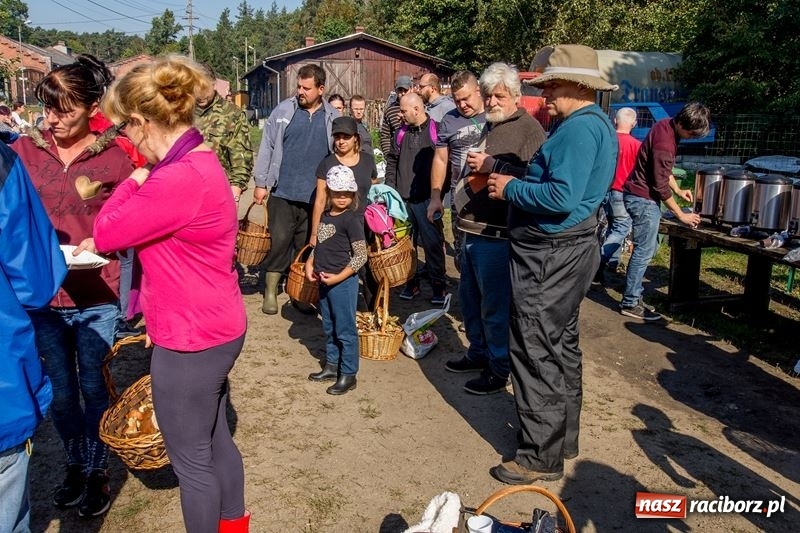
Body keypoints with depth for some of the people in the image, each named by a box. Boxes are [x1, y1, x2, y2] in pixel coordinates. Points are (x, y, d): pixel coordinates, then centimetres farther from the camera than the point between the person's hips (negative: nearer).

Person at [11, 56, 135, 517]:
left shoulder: (116, 155, -9)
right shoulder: (24, 150, -1)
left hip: (97, 298, -3)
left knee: (93, 388, 11)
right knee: (61, 391, 17)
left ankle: (97, 472, 32)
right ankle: (75, 465, 39)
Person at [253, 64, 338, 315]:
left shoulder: (332, 118, 4)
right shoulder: (284, 110, 1)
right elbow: (267, 147, 2)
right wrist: (261, 183, -1)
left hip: (316, 196, 1)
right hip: (283, 192, -1)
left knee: (308, 246, 10)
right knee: (279, 241, 1)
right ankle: (270, 291, 15)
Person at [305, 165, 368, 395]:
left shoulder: (351, 219, -14)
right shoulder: (325, 216, 9)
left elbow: (361, 256, -16)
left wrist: (338, 277, -18)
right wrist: (310, 264, 3)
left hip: (343, 282, -8)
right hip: (324, 281, 8)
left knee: (345, 330, 1)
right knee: (329, 327, 19)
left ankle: (348, 375, 12)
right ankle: (332, 366, 34)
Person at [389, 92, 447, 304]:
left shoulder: (435, 130, -7)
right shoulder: (402, 132, 12)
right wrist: (390, 187, 11)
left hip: (426, 199, -6)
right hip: (402, 199, 6)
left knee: (432, 243, 0)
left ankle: (439, 285, 11)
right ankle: (411, 282, 23)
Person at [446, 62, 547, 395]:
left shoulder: (528, 129, -12)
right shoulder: (490, 126, 17)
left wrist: (490, 165, -23)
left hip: (497, 235, -10)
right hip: (472, 230, 10)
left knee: (495, 305, 0)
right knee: (469, 299, 19)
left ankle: (499, 370, 15)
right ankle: (478, 353, 36)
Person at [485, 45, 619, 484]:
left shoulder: (579, 127, -20)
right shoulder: (596, 124, 14)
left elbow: (561, 197, -29)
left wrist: (510, 189, -14)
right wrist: (511, 176, 4)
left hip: (550, 255, -11)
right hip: (569, 249, 11)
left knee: (536, 353, -3)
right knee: (560, 347, 20)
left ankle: (541, 457, 8)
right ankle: (563, 438, 35)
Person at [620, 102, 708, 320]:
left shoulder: (666, 126, 5)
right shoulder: (664, 142, -25)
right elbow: (660, 186, -21)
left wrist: (678, 190, 11)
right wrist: (681, 215, -13)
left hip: (642, 196, 10)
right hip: (643, 198, -10)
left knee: (648, 247, 15)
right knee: (643, 251, -5)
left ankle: (633, 293, 23)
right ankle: (630, 303, 3)